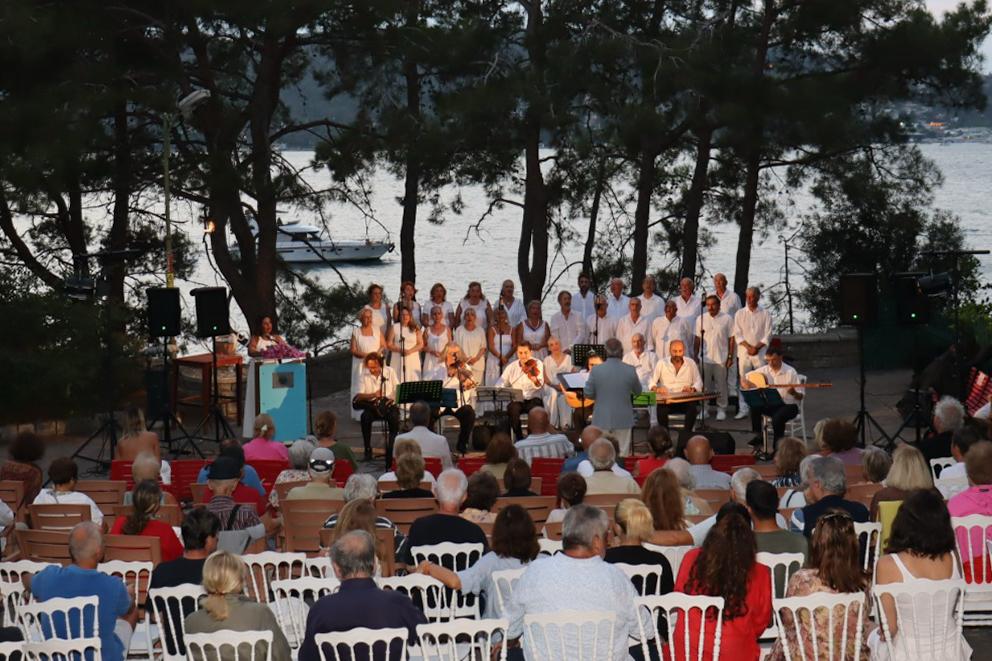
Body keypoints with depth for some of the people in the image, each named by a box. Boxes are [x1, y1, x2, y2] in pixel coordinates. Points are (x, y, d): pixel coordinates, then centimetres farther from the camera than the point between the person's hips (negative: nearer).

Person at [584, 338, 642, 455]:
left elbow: (588, 394, -3)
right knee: (622, 454, 6)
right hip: (623, 419, 0)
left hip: (602, 419, 0)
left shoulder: (596, 370, -9)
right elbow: (638, 391, 7)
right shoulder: (630, 370, -8)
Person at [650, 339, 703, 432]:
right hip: (666, 400, -1)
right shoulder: (661, 363, 4)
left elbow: (698, 382, 7)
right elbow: (651, 382, 3)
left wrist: (692, 389, -16)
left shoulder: (691, 363, 7)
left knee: (693, 407, -32)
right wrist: (656, 389, -21)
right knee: (661, 408, -34)